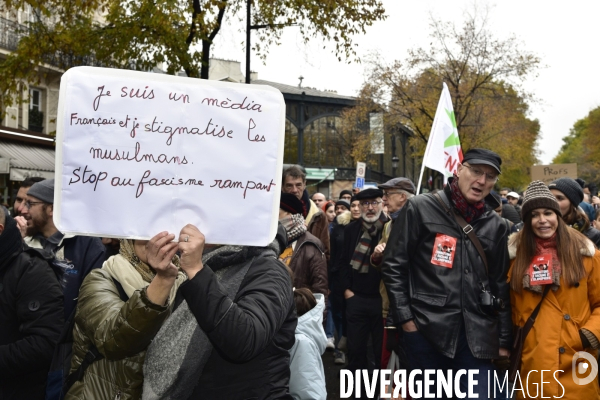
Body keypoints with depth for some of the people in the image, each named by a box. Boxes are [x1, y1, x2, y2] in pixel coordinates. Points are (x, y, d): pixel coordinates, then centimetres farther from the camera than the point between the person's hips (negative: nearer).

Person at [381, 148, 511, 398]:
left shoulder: (495, 225, 11)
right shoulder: (420, 209, -1)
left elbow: (500, 284, 13)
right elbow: (393, 266, -2)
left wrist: (504, 339, 10)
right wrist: (405, 318, -7)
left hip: (476, 335, 3)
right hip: (426, 330, -3)